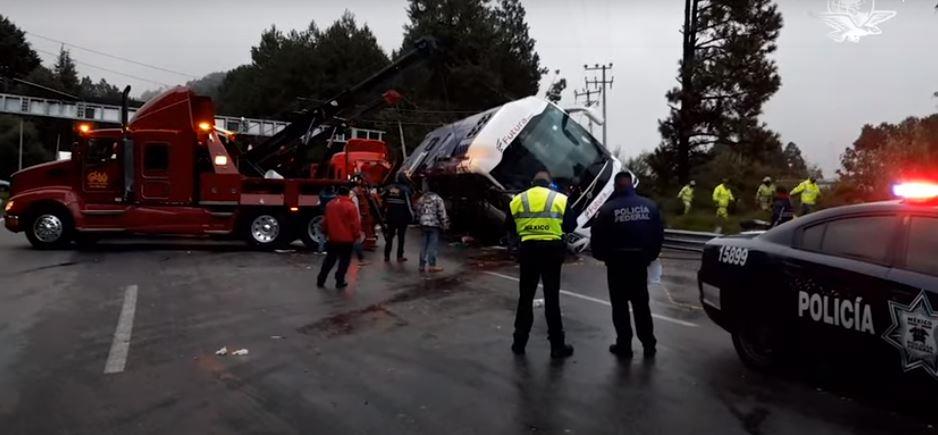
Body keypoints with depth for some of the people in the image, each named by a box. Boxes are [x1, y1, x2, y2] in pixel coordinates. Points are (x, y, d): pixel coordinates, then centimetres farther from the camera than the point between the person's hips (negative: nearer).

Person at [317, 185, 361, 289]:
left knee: (329, 259, 15)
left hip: (333, 237, 5)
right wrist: (356, 235, -1)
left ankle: (320, 280, 15)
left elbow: (325, 220, 14)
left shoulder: (330, 204, 5)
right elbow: (355, 223, -13)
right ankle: (340, 281, 5)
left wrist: (325, 232, 27)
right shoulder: (350, 206, -13)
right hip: (346, 238, -5)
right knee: (344, 260, 6)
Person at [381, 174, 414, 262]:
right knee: (401, 237, 6)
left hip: (390, 216, 4)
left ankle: (386, 256, 14)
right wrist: (412, 215, -6)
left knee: (389, 236, 13)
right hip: (402, 217, -4)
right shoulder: (405, 189, -11)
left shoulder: (389, 188, 3)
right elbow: (408, 204, -14)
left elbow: (381, 198, 5)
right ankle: (400, 256, 8)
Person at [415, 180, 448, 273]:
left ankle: (422, 265, 10)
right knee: (433, 245, -3)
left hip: (423, 224, 5)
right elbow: (442, 213, -9)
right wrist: (444, 224, -1)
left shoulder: (421, 198, 8)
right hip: (434, 225, -5)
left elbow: (418, 211, 12)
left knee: (423, 245, 8)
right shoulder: (438, 199, -9)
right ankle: (432, 265, -2)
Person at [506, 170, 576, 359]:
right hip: (551, 249, -1)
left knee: (525, 296, 12)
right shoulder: (560, 199, -1)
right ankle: (557, 345, 8)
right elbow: (571, 225, 5)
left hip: (528, 249, 2)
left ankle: (519, 342, 18)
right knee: (552, 297, 4)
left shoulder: (517, 200, 4)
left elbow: (510, 227, 11)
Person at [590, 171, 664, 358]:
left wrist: (602, 256, 8)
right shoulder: (649, 205, 0)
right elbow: (659, 234, 5)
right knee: (641, 304, 15)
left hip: (617, 262, -3)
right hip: (640, 261, 4)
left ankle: (624, 346, 10)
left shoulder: (607, 209, -12)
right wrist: (651, 255, 17)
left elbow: (597, 238, -10)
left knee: (620, 305, 7)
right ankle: (649, 344, 19)